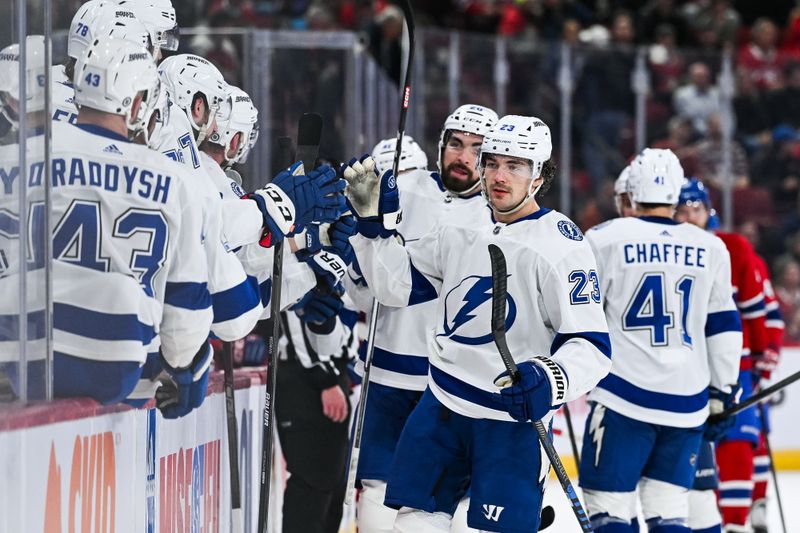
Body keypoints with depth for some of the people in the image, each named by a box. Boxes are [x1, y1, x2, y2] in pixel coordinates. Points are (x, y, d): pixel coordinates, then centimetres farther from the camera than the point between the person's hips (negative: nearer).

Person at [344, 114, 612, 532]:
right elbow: (397, 286, 15)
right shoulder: (460, 226, 6)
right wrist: (373, 221, 5)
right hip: (441, 405, 6)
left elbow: (592, 345, -17)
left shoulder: (560, 244, -14)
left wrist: (550, 380, -35)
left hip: (512, 418, -6)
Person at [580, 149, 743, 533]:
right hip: (687, 402, 4)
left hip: (624, 396, -4)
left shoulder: (606, 239, -4)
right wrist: (722, 389, 23)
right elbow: (724, 326, 14)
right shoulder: (710, 250, 8)